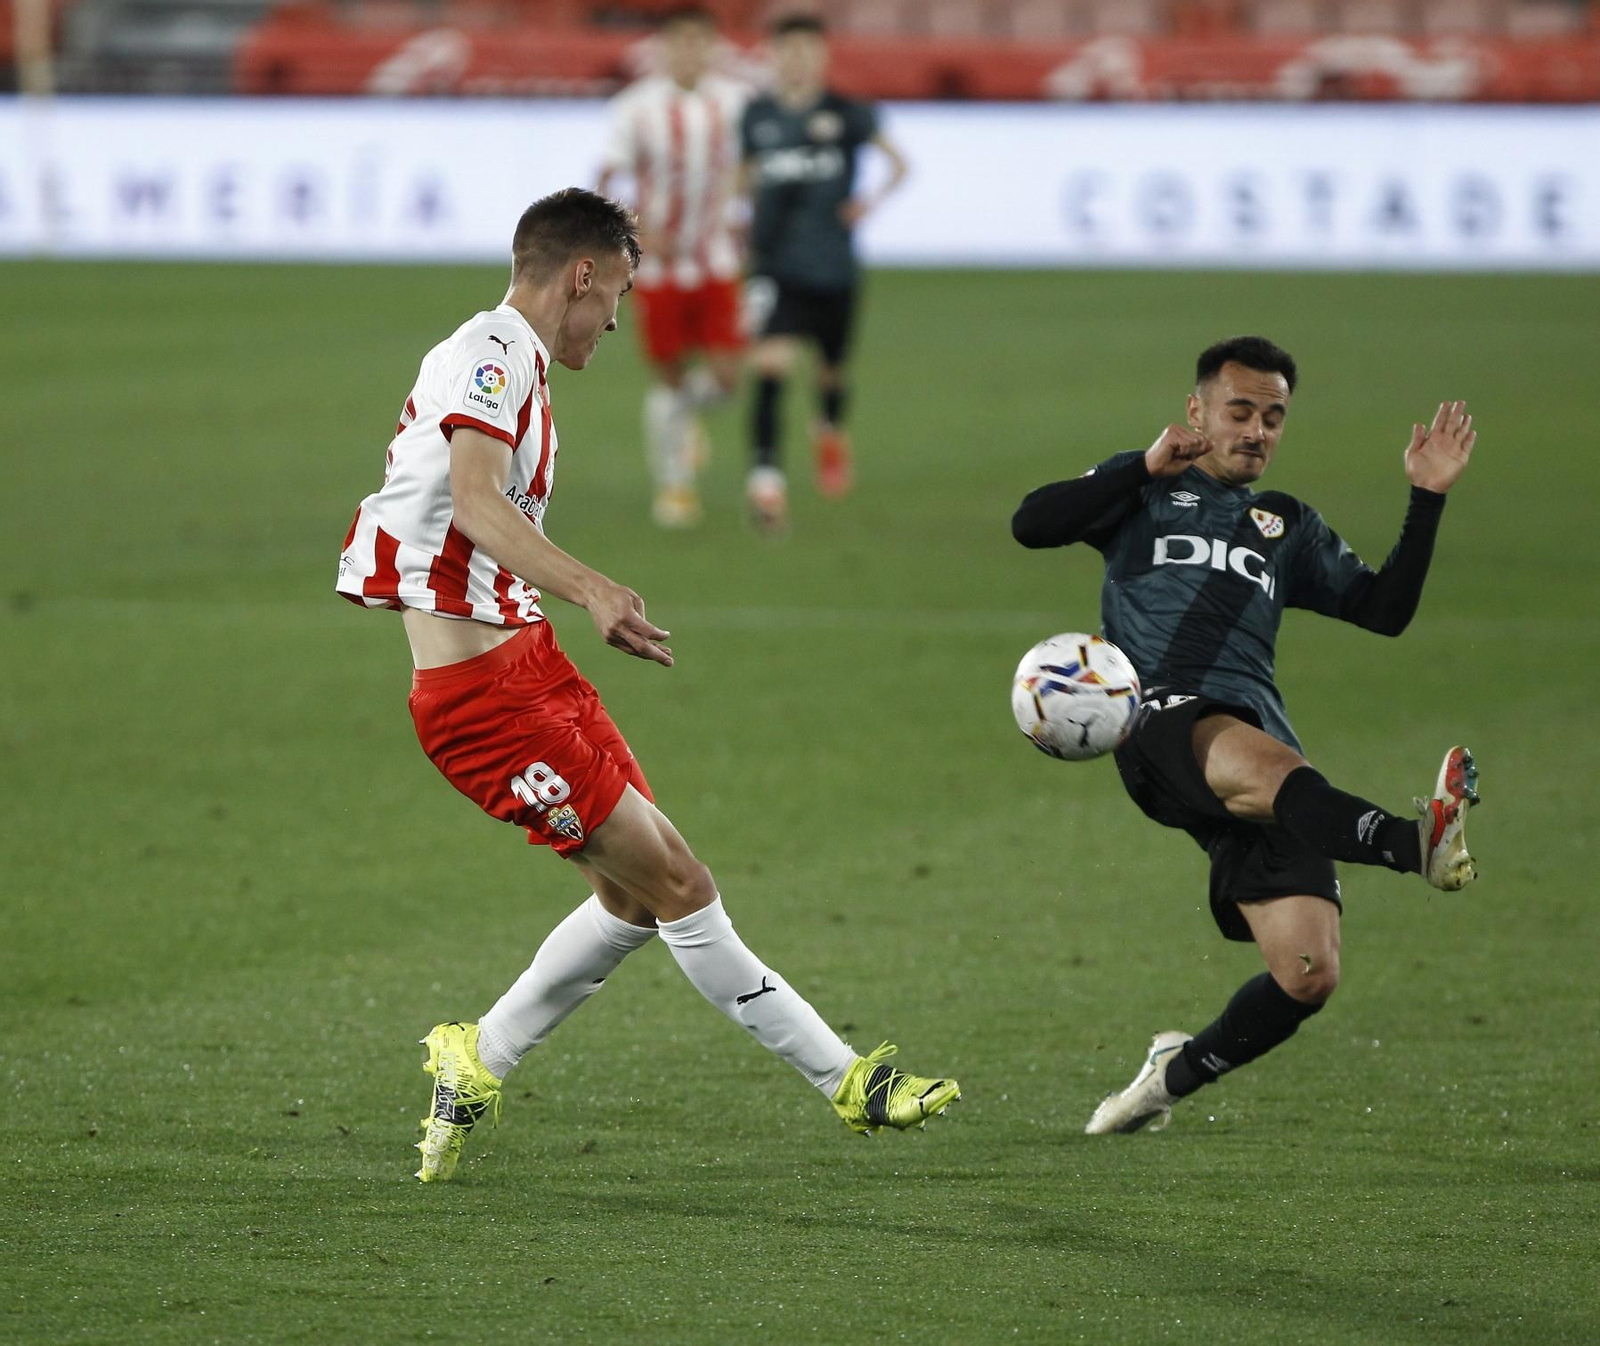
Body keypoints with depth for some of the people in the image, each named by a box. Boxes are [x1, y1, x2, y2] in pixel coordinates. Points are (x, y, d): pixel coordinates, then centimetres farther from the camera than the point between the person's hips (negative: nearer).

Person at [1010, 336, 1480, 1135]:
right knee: (1267, 766, -43)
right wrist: (1149, 468, 1)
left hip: (1259, 732, 5)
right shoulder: (1146, 491, 22)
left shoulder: (1288, 527, 32)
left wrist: (1427, 500, 13)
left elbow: (1384, 609, 22)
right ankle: (1417, 844, -70)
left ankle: (1176, 1076, 14)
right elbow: (1032, 524, 5)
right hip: (1167, 713, -5)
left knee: (1308, 976, -11)